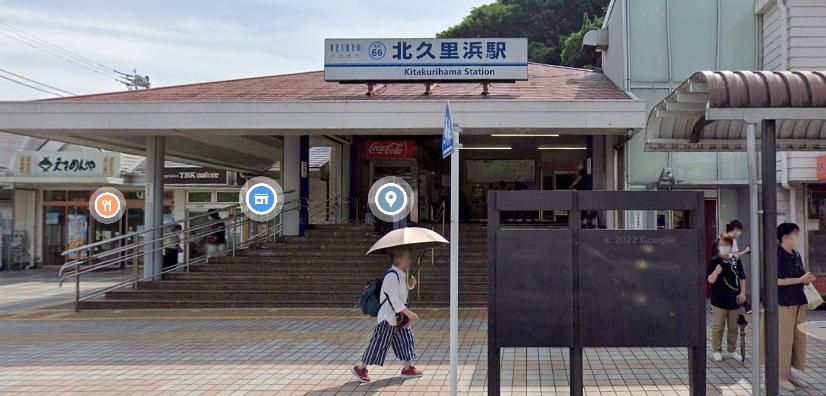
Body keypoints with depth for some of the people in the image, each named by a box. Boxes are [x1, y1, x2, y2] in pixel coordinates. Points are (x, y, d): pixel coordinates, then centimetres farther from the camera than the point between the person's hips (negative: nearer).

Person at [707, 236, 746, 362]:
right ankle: (717, 351, 17)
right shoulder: (715, 261, -6)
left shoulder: (736, 260, 2)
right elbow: (710, 280, -9)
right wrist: (716, 272, -28)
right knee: (718, 327, 5)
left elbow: (742, 278, 9)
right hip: (719, 301, -3)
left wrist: (742, 293, 0)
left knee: (733, 327, 13)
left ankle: (731, 350, 27)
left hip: (734, 300, 3)